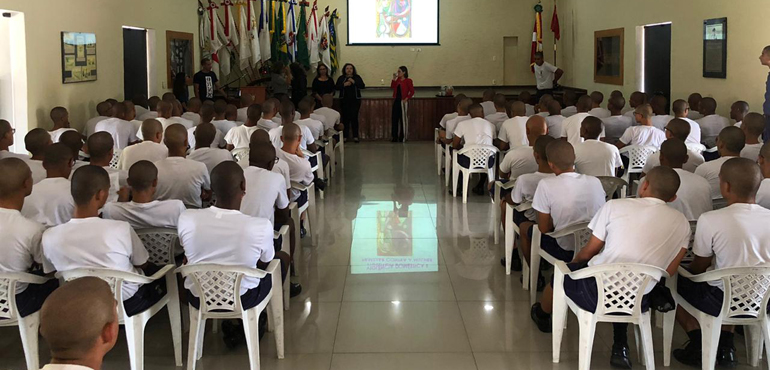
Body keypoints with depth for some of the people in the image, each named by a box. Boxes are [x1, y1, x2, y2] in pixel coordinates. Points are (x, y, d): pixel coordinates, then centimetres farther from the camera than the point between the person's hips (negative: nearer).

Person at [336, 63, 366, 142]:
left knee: (354, 117, -3)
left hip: (355, 100, -1)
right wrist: (344, 84, -15)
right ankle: (345, 136, 5)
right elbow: (337, 87, -1)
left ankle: (355, 136, 3)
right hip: (344, 101, 1)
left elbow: (363, 86, -5)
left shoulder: (357, 77, 6)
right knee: (345, 118, -2)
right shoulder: (341, 78, 8)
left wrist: (354, 82, -15)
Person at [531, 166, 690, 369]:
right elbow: (669, 272, 8)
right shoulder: (682, 223, 3)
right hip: (637, 304, 3)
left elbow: (590, 250, 5)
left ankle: (542, 314, 58)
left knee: (563, 271, 29)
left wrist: (574, 262, 26)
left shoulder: (615, 206, -5)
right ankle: (621, 348, 27)